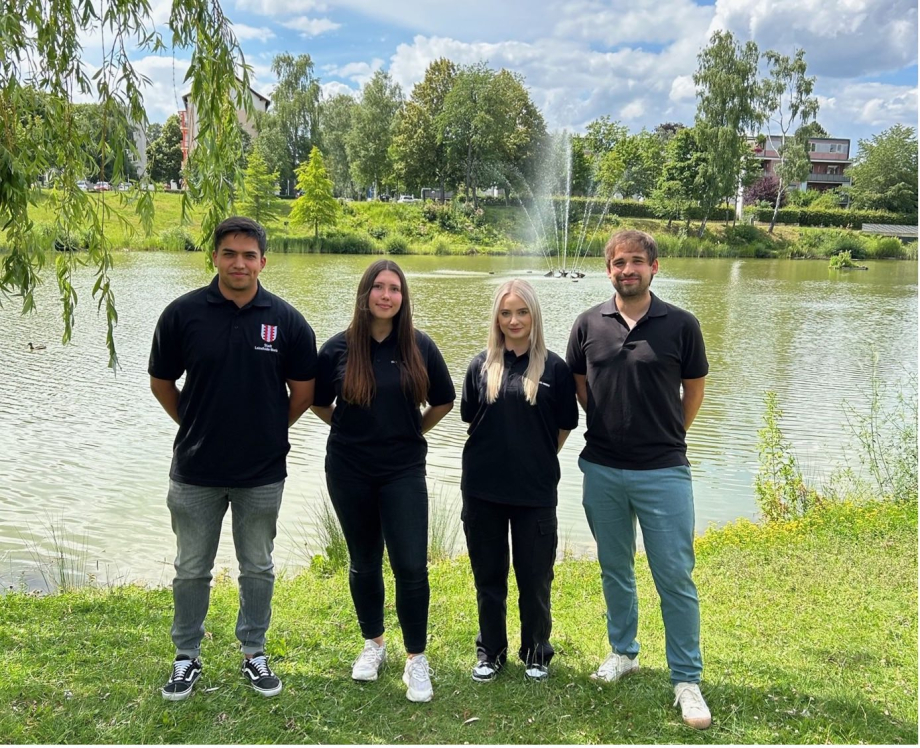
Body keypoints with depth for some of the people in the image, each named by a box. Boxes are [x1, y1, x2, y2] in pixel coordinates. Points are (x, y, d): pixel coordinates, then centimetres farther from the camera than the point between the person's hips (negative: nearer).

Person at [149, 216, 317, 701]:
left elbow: (303, 391, 3)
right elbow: (161, 382, 4)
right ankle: (187, 657, 31)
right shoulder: (183, 313, -8)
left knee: (257, 569, 15)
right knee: (191, 570, 13)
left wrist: (268, 431, 8)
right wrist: (196, 425, 9)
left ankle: (254, 653, 33)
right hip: (195, 472, 0)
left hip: (262, 473, 0)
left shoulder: (286, 321, -7)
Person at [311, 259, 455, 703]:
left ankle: (416, 659, 11)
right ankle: (373, 644, 33)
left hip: (403, 471, -1)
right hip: (350, 471, 1)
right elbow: (318, 402, 10)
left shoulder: (419, 347, -4)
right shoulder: (339, 348, -5)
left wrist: (414, 431, 8)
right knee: (364, 562, 14)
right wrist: (352, 431, 10)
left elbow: (443, 401, 9)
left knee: (411, 565, -5)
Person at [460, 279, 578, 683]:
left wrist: (537, 456, 8)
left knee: (534, 577, 9)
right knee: (488, 574, 13)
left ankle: (536, 653, 28)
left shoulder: (554, 367, -4)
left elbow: (564, 426, 4)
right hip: (482, 488, 2)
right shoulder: (481, 365, 1)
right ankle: (490, 651, 30)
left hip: (535, 491, -2)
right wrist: (498, 450, 10)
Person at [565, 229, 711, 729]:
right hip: (602, 470, 3)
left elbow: (694, 391, 7)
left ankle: (687, 680, 13)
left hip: (664, 472, -2)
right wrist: (610, 427, 8)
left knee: (675, 576, 1)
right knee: (615, 570, 16)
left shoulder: (681, 325, -5)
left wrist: (667, 437, 10)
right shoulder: (589, 324, 1)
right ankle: (623, 652, 35)